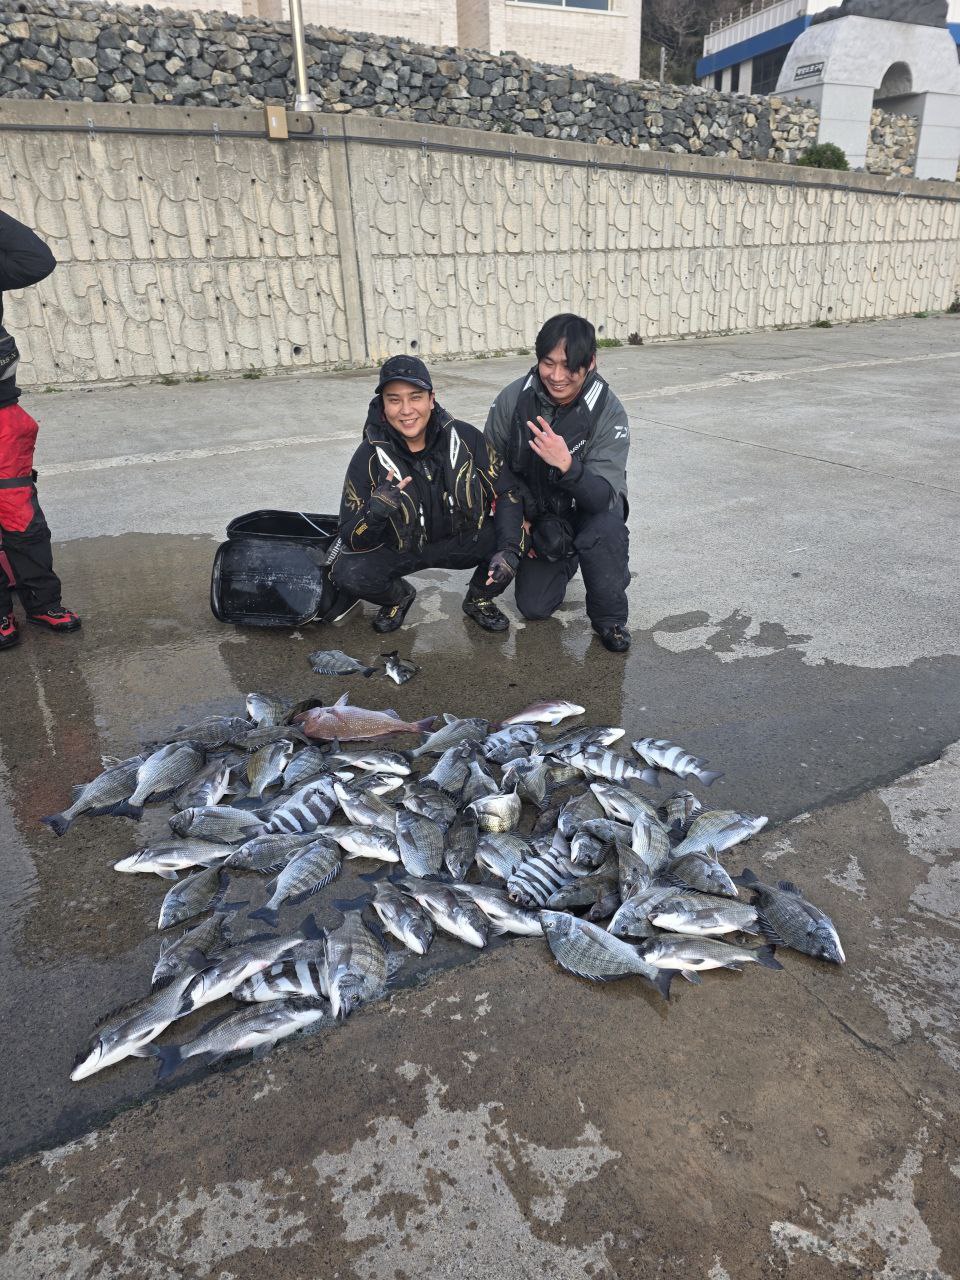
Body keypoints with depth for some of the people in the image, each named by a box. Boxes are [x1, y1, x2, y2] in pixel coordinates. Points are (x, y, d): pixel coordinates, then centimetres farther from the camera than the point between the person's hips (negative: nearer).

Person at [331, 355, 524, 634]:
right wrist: (375, 512, -41)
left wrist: (509, 549, -28)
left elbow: (508, 493, -11)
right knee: (347, 573, -27)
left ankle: (479, 599, 7)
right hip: (400, 548, 0)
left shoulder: (466, 438, -16)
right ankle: (399, 596, 10)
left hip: (464, 540, 1)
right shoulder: (369, 457, -17)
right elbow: (352, 540, -18)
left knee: (520, 538, -25)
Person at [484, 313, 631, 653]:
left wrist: (567, 465, -49)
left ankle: (609, 618, -10)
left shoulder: (608, 411, -24)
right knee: (533, 607, -1)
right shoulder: (513, 398, -17)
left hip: (589, 508, -2)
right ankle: (565, 561, 33)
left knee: (606, 530, -37)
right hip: (536, 514, 3)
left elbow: (606, 498, -32)